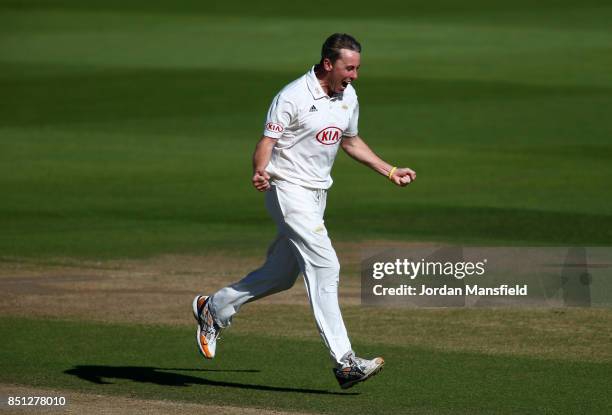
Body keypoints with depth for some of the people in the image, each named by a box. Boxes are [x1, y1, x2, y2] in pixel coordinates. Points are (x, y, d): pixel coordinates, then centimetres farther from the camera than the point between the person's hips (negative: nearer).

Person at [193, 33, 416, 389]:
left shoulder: (348, 96, 7)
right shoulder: (294, 97, -17)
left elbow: (351, 142, 22)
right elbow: (266, 142, -19)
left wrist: (390, 171, 20)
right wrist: (260, 172, -39)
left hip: (317, 195, 9)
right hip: (289, 190, -9)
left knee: (282, 275, 15)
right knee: (325, 267, -17)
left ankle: (213, 309, 33)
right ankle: (344, 362, -19)